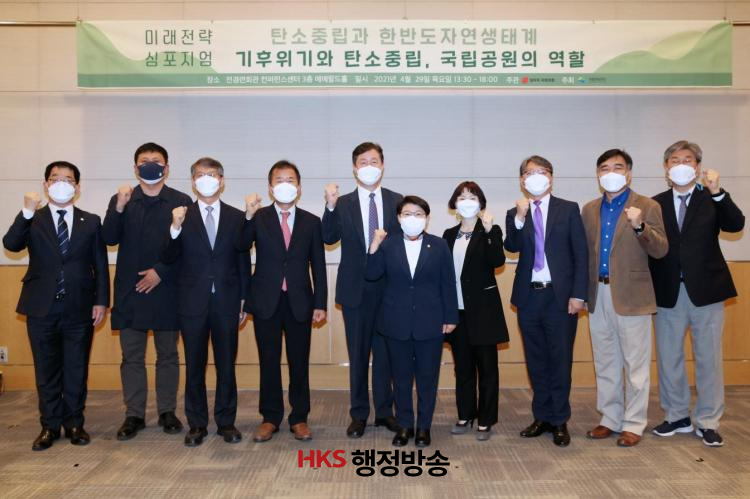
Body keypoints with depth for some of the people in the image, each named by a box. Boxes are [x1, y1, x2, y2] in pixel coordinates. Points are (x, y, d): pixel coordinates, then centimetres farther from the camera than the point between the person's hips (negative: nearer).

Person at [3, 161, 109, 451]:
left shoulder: (91, 222, 6)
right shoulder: (32, 220, 5)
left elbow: (100, 264, 5)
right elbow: (10, 245, -15)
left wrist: (101, 301, -2)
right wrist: (27, 212, -26)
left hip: (79, 308, 0)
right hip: (42, 308, 0)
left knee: (77, 370, 8)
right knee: (46, 370, 10)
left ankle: (74, 423, 22)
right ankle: (50, 426, 23)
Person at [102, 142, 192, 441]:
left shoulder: (181, 201, 0)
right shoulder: (121, 200, 7)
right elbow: (110, 239, -5)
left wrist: (160, 272, -10)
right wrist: (118, 207, -19)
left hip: (166, 289, -1)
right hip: (130, 290, 2)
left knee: (168, 354, 8)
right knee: (131, 356, 7)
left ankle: (167, 412, 19)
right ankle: (134, 415, 17)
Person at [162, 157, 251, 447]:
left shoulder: (236, 217, 5)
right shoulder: (182, 216, 3)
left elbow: (243, 261, 6)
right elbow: (168, 259, -3)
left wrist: (244, 300, 3)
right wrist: (175, 228, -19)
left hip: (227, 302, 0)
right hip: (193, 302, 0)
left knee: (226, 365, 8)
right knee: (194, 366, 8)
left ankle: (226, 421, 20)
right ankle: (197, 424, 20)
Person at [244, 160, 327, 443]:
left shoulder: (311, 222, 5)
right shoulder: (258, 218, 1)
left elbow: (318, 266, 5)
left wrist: (320, 304, 0)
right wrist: (249, 216, -28)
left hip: (299, 302, 1)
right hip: (266, 301, 0)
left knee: (299, 362, 7)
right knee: (268, 362, 8)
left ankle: (299, 418, 20)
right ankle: (270, 418, 21)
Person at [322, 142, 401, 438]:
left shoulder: (397, 202, 3)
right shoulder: (343, 204, 0)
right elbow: (329, 238, -15)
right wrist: (330, 207, -28)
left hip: (389, 289, 1)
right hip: (356, 290, 0)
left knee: (385, 353, 11)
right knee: (358, 355, 10)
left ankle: (385, 411, 26)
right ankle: (359, 414, 22)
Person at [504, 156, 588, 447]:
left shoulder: (569, 209, 2)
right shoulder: (515, 213, 8)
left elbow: (581, 254, -2)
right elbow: (512, 246, -9)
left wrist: (578, 294, -9)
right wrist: (519, 217, -24)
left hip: (561, 296, -2)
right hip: (529, 296, 2)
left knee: (560, 360, 4)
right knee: (536, 361, 11)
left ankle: (559, 421, 16)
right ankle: (542, 417, 24)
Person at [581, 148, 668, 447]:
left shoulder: (647, 207, -3)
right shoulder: (589, 210, 11)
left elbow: (661, 250, -11)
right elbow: (585, 252, 11)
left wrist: (640, 227, -28)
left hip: (631, 296, -5)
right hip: (598, 295, 5)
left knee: (635, 364, 4)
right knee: (605, 364, 13)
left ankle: (633, 424, 16)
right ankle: (610, 419, 26)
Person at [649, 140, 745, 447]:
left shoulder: (712, 200, 3)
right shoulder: (655, 204, 5)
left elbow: (736, 225, -17)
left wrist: (717, 192, -26)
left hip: (705, 291, -1)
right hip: (668, 292, 2)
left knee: (708, 358, 5)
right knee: (668, 358, 11)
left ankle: (708, 422, 19)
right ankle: (677, 416, 27)